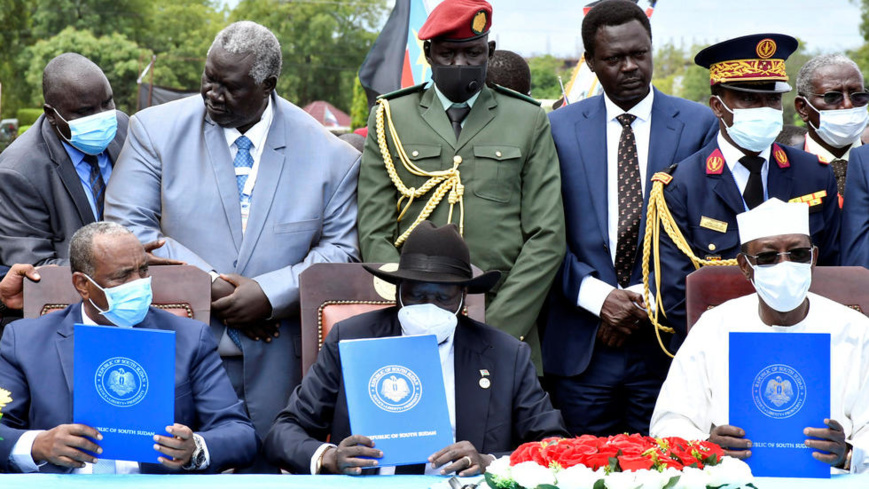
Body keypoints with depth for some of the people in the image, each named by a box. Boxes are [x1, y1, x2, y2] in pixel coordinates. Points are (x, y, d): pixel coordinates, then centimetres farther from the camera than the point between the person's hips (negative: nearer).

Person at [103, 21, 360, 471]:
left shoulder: (329, 155, 2)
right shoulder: (155, 130, 1)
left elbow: (341, 249, 2)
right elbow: (127, 227, -4)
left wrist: (269, 293, -13)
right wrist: (206, 284, -12)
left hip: (277, 363, 1)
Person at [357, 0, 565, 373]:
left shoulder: (529, 121, 10)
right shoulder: (389, 118, 9)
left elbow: (547, 238, 3)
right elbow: (374, 237, 4)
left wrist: (496, 327, -8)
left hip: (507, 330, 0)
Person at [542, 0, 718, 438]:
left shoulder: (698, 124, 4)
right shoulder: (559, 128, 7)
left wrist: (648, 299, -7)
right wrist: (598, 297, -9)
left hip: (665, 345, -1)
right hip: (581, 349, 1)